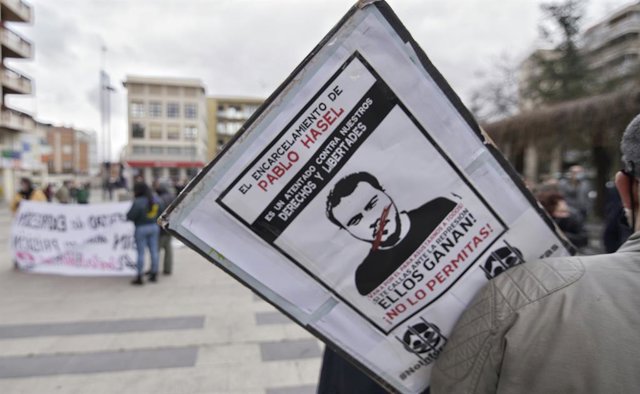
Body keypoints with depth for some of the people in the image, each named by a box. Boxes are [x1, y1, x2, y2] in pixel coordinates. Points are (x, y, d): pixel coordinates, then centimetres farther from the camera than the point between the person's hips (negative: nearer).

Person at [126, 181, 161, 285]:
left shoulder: (138, 202, -18)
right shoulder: (155, 200, 3)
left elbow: (130, 216, -16)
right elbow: (159, 214, 7)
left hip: (141, 229, -6)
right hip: (154, 227, 6)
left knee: (141, 253, 1)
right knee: (154, 251, 10)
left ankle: (139, 277, 6)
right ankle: (154, 275, 18)